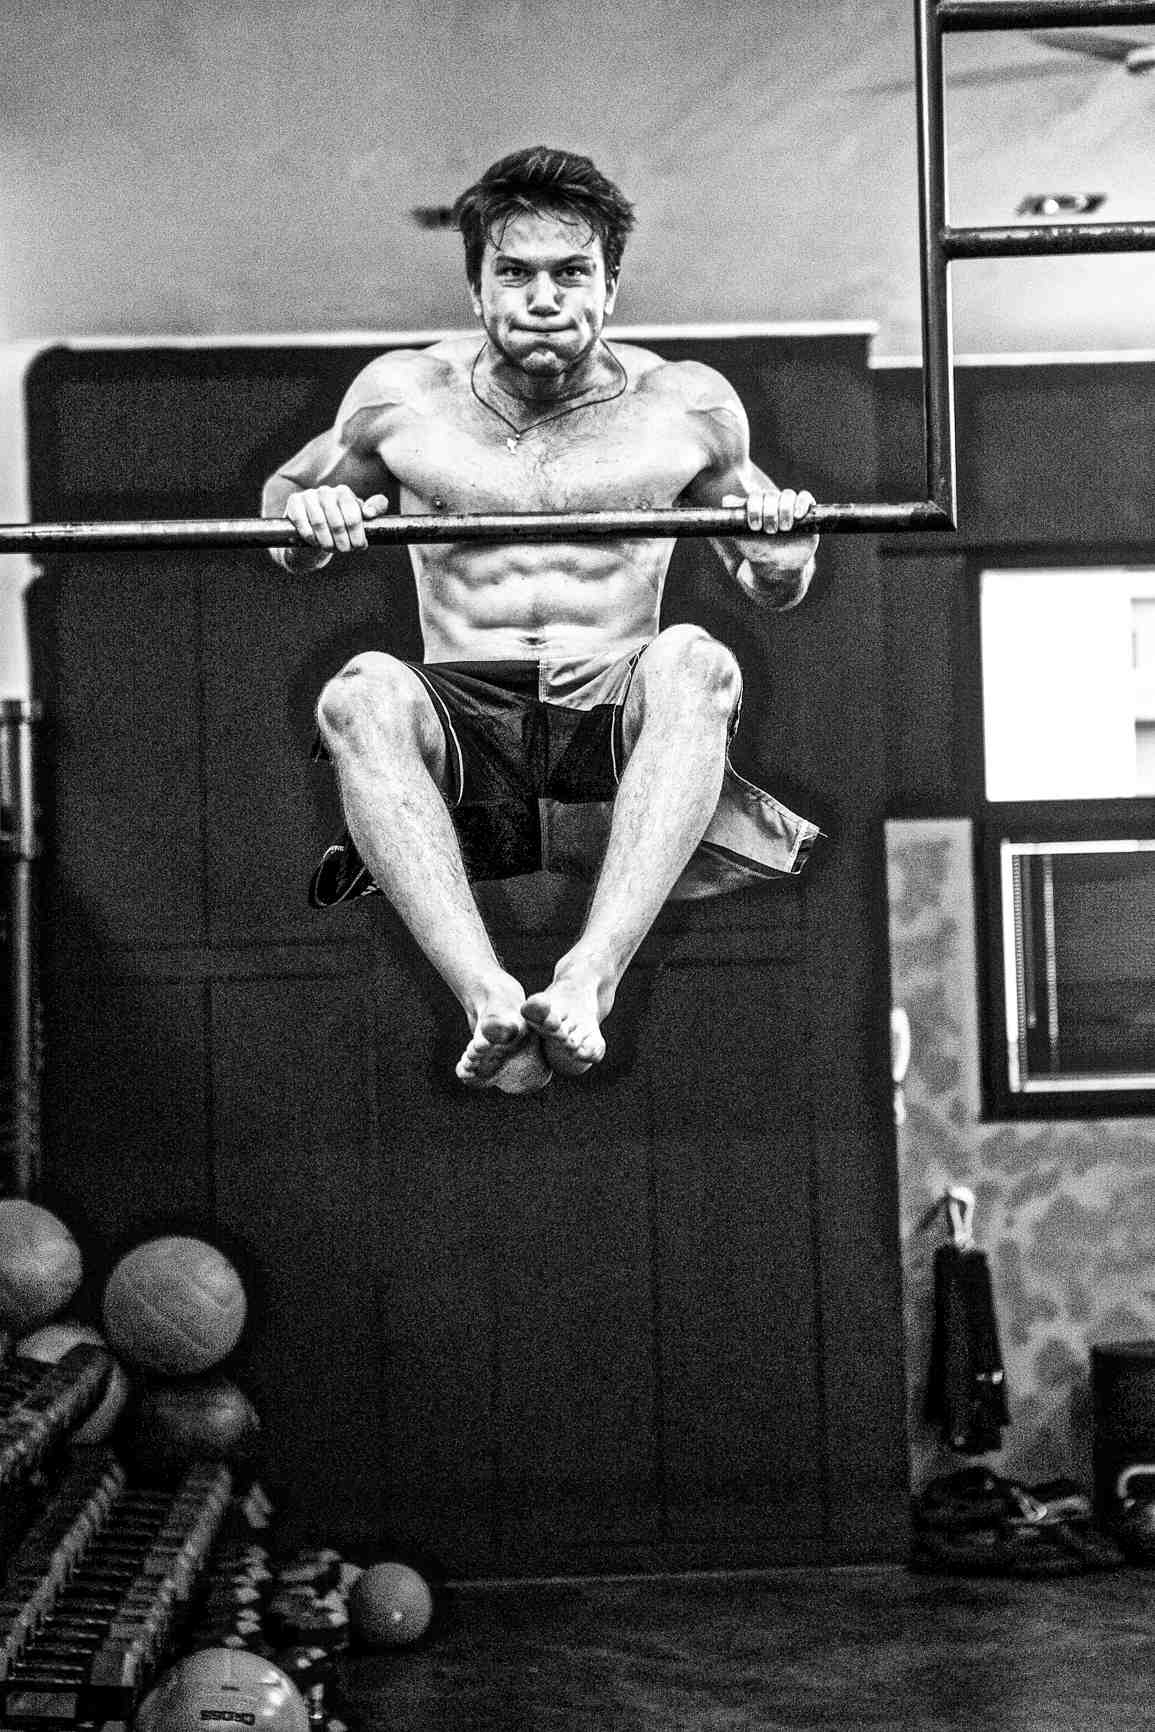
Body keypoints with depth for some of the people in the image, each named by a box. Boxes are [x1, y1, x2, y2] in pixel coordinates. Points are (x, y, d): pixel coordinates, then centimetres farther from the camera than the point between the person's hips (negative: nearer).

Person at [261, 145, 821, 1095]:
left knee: (694, 661, -33)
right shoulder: (403, 393, 9)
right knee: (363, 692, -33)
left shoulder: (687, 403, 9)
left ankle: (589, 978, -46)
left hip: (619, 727, 0)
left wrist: (781, 555, -6)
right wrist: (306, 526, -2)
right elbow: (287, 492, 24)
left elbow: (772, 588, 20)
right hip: (462, 725, 0)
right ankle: (488, 998, -48)